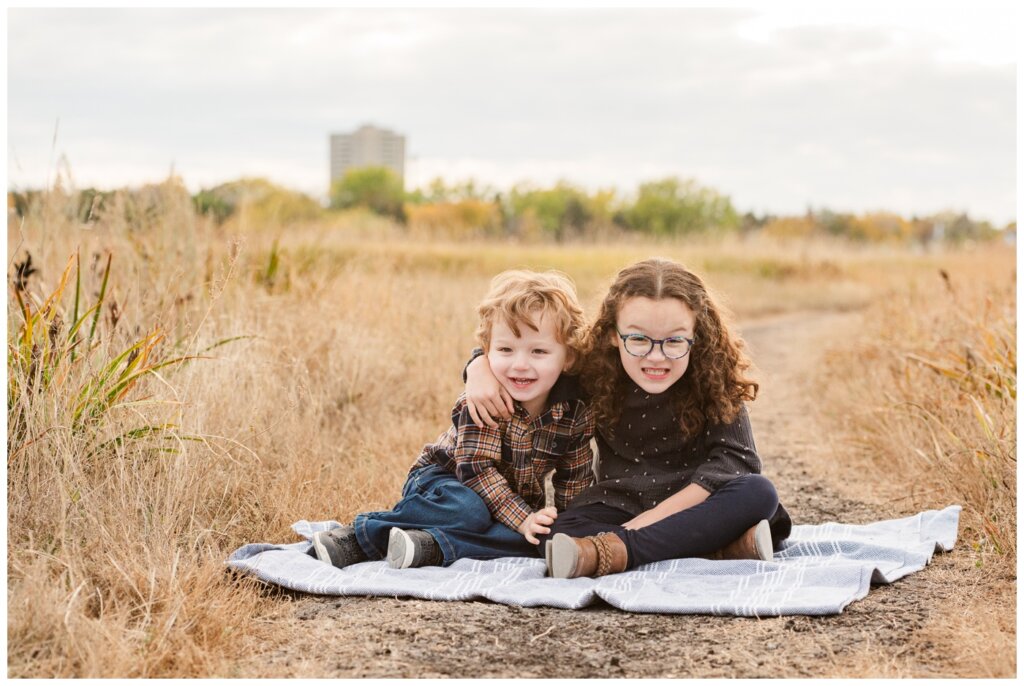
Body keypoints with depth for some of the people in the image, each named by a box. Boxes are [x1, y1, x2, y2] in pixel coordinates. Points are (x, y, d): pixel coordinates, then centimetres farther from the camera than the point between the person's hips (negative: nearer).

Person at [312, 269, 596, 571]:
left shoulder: (576, 412, -11)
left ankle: (431, 546, -38)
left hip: (518, 500, 4)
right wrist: (522, 519, -33)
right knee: (470, 511, -38)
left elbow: (574, 483, 1)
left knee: (532, 542, -28)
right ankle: (359, 534, -32)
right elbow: (476, 468, -27)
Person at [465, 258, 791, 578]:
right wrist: (480, 369, -17)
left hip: (691, 505, -1)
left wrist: (658, 514, -25)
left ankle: (614, 551, -38)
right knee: (563, 534, -29)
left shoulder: (715, 380, -12)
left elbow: (733, 459, -18)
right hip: (621, 506, 1)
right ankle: (720, 547, -32)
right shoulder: (594, 371, -7)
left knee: (758, 492, -30)